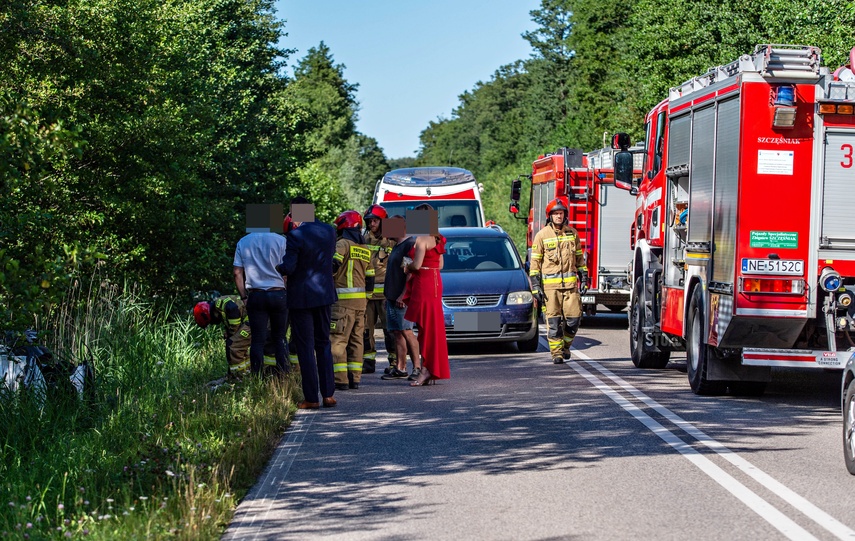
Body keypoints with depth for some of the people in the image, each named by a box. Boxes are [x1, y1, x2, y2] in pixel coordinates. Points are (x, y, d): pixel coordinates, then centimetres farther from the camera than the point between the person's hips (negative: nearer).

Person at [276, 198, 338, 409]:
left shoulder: (296, 235, -17)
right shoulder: (329, 231, 2)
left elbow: (287, 267, -21)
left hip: (302, 297, -6)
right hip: (325, 295, 6)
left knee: (305, 347, 1)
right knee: (323, 344, 16)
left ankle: (311, 398, 3)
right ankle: (328, 394, 14)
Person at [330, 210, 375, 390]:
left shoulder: (343, 244, -7)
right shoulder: (365, 250, 16)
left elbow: (332, 267, -18)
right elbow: (370, 278, 18)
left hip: (343, 299, -7)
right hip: (361, 301, 7)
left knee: (337, 340, -6)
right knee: (356, 340, 12)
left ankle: (340, 379, -11)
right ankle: (355, 378, 11)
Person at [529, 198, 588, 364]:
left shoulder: (572, 233, 11)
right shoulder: (542, 235, 2)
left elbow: (579, 257, 17)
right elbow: (535, 260, 3)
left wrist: (583, 277, 10)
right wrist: (536, 285, -4)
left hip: (570, 282, 2)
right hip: (550, 284, -2)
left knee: (574, 316, -2)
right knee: (553, 319, -3)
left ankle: (566, 344, 21)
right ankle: (556, 352, 4)